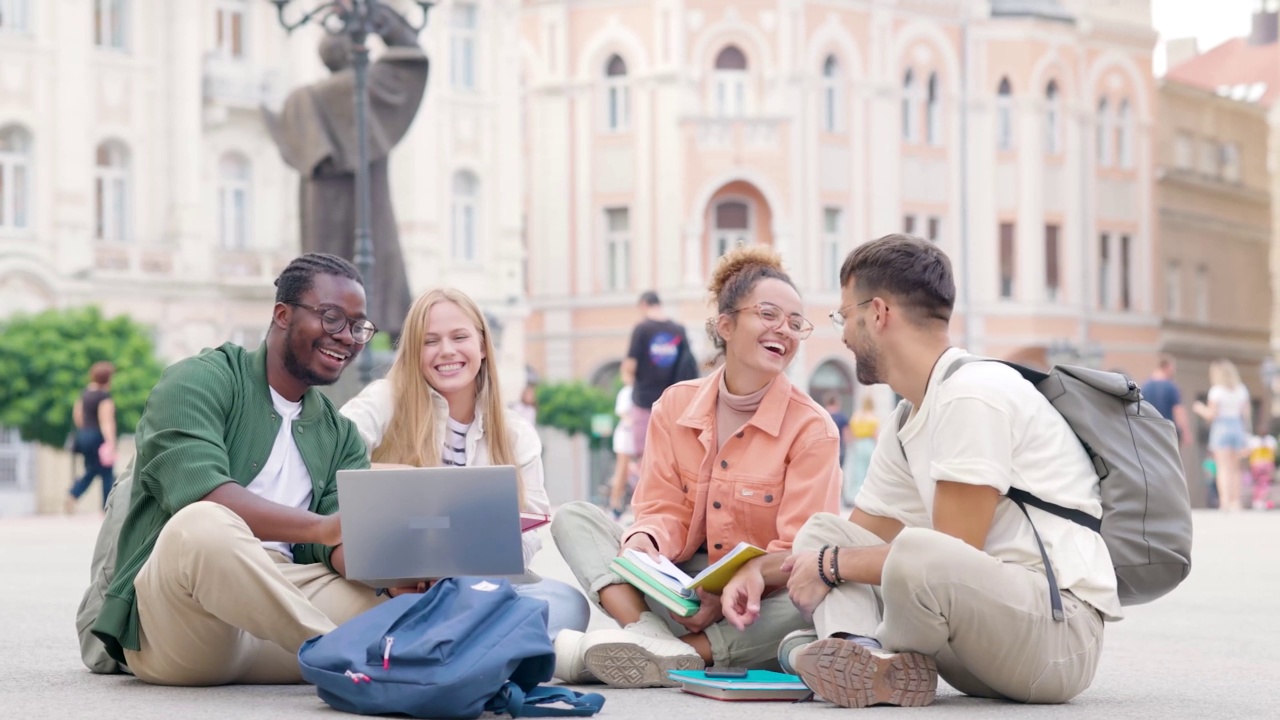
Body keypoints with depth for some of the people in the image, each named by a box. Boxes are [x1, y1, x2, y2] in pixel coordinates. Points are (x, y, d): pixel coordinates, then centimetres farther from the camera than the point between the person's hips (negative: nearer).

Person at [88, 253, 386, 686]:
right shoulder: (200, 382, -1)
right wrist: (322, 527, -31)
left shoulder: (341, 437, 18)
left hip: (277, 609, 5)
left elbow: (338, 550, 3)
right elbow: (197, 494, -19)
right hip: (173, 617, -5)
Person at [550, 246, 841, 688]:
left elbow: (799, 553, -14)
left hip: (759, 612, -3)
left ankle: (681, 654, -39)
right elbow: (666, 512, 3)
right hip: (678, 596, 4)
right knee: (574, 518, -8)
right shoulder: (676, 407, 3)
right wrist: (643, 541, -22)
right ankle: (647, 633, -33)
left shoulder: (812, 429, -8)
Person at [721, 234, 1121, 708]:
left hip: (1061, 631, -10)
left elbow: (951, 554, -18)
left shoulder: (974, 394, -14)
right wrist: (761, 570, 6)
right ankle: (864, 655, -20)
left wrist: (833, 565, -7)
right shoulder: (906, 426, 15)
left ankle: (873, 655, -7)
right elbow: (860, 540, 22)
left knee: (918, 556, -38)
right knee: (822, 531, 8)